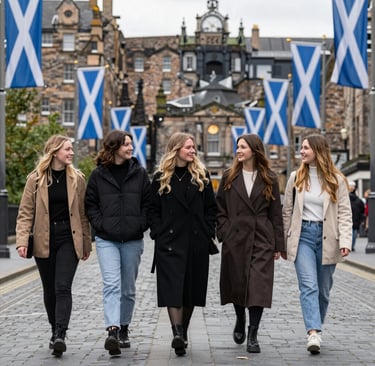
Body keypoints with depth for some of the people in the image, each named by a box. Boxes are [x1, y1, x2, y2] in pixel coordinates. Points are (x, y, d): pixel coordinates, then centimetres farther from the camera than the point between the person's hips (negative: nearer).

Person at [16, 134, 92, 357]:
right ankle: (56, 331, 26)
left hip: (69, 239, -1)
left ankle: (60, 335, -19)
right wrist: (22, 241, -11)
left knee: (63, 288, -13)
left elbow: (83, 213, 8)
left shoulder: (77, 179, 4)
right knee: (50, 290, 11)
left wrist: (86, 243, 8)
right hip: (44, 242, 1)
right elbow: (26, 212, 0)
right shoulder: (36, 179, 1)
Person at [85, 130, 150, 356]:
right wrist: (100, 225, -6)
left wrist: (141, 226, -4)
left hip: (133, 240, 2)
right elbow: (90, 204, 6)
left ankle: (124, 329, 25)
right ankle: (112, 331, -26)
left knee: (128, 289, 11)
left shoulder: (139, 173, 6)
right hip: (107, 240, -2)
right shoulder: (99, 174, 3)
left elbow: (148, 202, 7)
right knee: (112, 284, -17)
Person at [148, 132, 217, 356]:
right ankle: (178, 333, -23)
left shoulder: (202, 176, 8)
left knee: (192, 288, 8)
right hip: (170, 241, -2)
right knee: (173, 287, -14)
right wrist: (158, 233, -5)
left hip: (197, 243, 2)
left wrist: (208, 233, 0)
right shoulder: (161, 178, 4)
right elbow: (154, 210, 6)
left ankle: (183, 332, 22)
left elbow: (211, 208, 9)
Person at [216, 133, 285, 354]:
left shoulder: (269, 180, 5)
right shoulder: (229, 178, 8)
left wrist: (278, 245, 2)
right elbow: (220, 209, 8)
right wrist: (224, 233, -4)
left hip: (262, 240, -1)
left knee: (258, 286, -9)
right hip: (235, 240, 2)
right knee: (236, 284, 9)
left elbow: (276, 214, 5)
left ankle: (253, 335, -4)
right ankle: (240, 320, 37)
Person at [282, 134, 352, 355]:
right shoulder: (296, 178, 7)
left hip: (327, 238, 0)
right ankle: (314, 334, -23)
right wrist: (281, 241, 9)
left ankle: (316, 328, 25)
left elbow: (345, 212, -3)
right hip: (303, 236, 0)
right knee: (308, 286, -14)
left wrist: (345, 241, -14)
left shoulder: (336, 179, 1)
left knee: (323, 289, 9)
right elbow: (287, 211, 11)